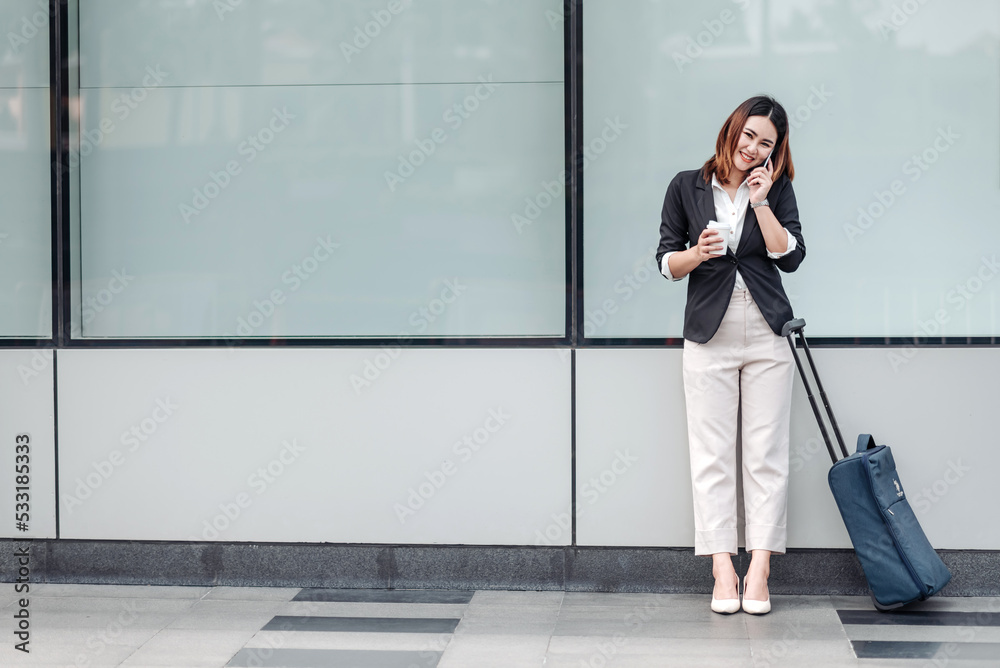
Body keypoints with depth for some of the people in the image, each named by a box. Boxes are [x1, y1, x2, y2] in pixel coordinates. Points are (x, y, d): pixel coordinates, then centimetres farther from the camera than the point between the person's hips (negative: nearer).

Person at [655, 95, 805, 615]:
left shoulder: (777, 190, 7)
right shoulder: (687, 187, 6)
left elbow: (791, 257, -4)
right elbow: (666, 260, 7)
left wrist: (760, 202, -9)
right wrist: (696, 254, -13)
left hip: (767, 335, 1)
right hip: (709, 335, 0)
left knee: (766, 453, -1)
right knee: (711, 455, -2)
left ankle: (758, 571, 3)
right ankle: (723, 571, 1)